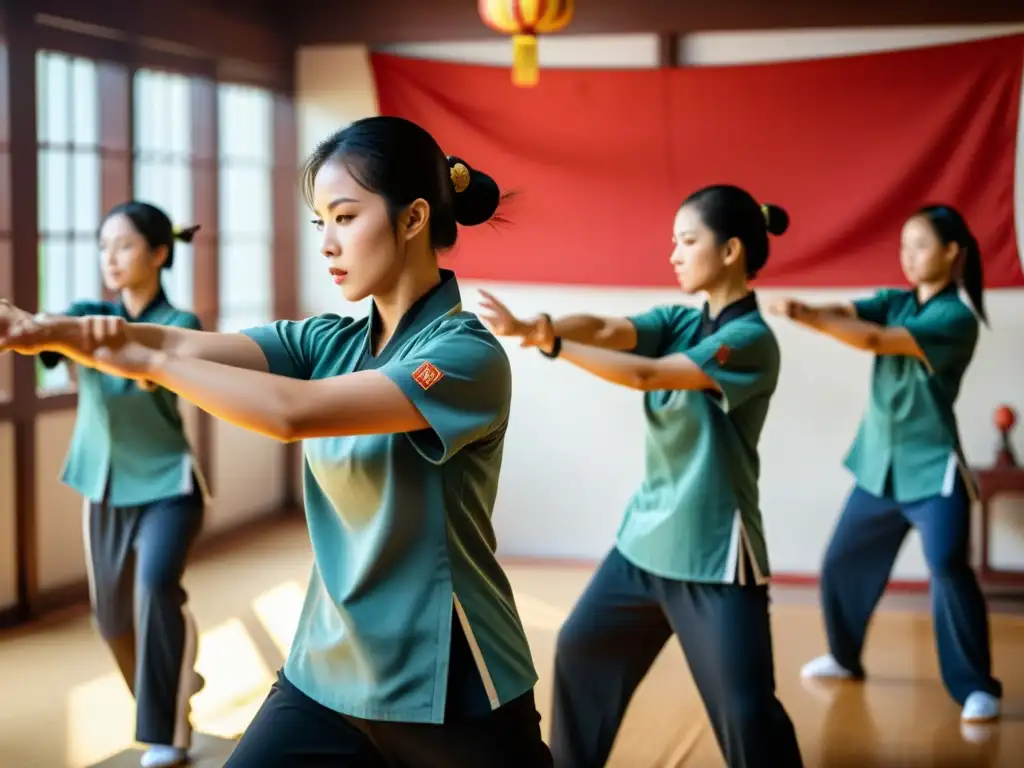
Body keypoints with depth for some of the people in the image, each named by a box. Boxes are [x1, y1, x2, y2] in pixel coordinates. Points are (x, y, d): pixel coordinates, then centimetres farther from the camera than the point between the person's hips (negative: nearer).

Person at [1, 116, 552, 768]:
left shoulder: (467, 355, -15)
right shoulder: (326, 342, 4)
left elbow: (294, 412, -27)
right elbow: (184, 344, -11)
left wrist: (151, 362, -21)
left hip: (445, 690, -6)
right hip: (324, 673, 6)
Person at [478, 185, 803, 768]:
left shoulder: (751, 339, -15)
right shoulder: (680, 321, 7)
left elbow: (647, 375, -24)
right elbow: (604, 329, -10)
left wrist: (547, 343, -26)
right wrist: (538, 326, -29)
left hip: (715, 554, -8)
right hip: (646, 538, 8)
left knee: (746, 709, -9)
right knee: (581, 649, 19)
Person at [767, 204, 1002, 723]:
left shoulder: (956, 318, -15)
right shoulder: (893, 302, 6)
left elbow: (876, 340, -27)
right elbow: (847, 313, -13)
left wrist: (806, 317, -33)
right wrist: (806, 311, -35)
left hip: (932, 468, -7)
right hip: (878, 465, 7)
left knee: (948, 569, -18)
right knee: (843, 564, 13)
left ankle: (977, 686, -4)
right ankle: (846, 657, 35)